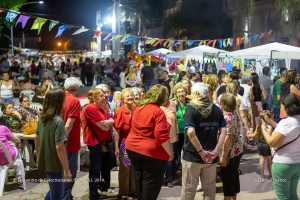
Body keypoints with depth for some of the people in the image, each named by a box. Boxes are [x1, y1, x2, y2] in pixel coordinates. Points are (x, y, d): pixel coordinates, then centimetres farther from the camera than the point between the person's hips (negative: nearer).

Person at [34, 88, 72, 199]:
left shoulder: (42, 117, 1)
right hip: (54, 164, -8)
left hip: (44, 161, 8)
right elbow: (59, 147, -26)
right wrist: (66, 169, -19)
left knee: (54, 190, 28)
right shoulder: (58, 121, -23)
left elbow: (36, 138, 13)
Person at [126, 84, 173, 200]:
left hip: (133, 147, 8)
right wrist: (170, 153, -16)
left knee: (139, 178, 21)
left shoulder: (138, 107, 5)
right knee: (151, 182, 5)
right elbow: (162, 136, -24)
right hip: (152, 152, -8)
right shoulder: (158, 111, -19)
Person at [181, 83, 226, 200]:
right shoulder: (217, 109, 4)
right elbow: (223, 132, -5)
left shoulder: (191, 108, -10)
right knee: (210, 189, 15)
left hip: (192, 156, -4)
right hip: (210, 157, 4)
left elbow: (191, 133, -23)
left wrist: (201, 151, -17)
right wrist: (215, 151, -9)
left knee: (188, 190, 8)